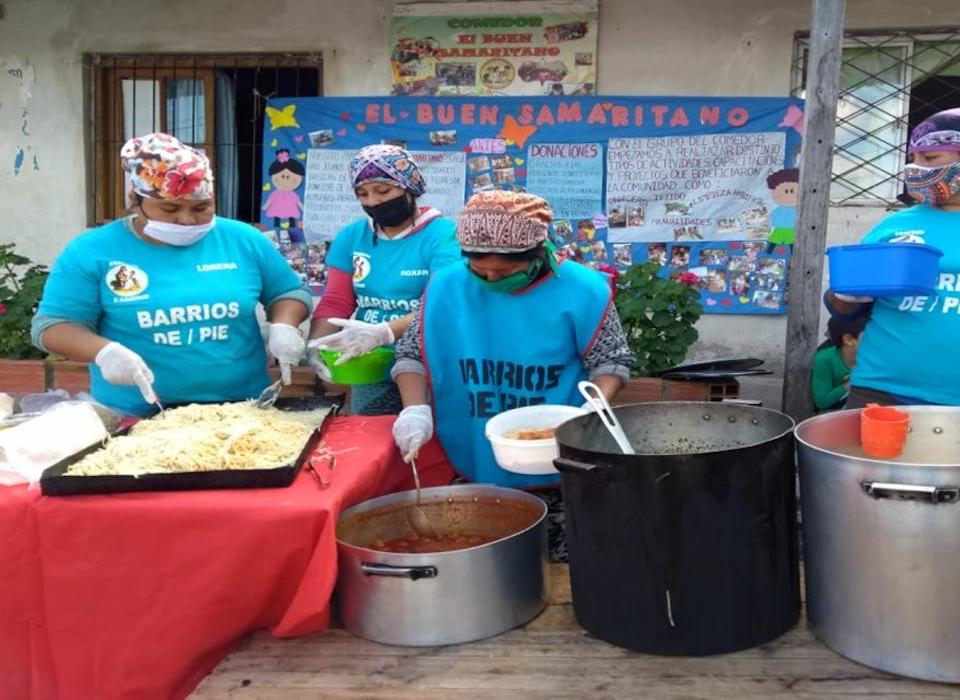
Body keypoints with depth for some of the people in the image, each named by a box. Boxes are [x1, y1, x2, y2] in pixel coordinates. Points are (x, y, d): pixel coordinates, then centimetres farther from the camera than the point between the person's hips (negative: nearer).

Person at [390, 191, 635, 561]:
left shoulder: (581, 290, -10)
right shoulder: (446, 287, -4)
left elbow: (611, 361, -3)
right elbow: (412, 354, 2)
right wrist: (415, 409, -15)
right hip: (473, 468, 2)